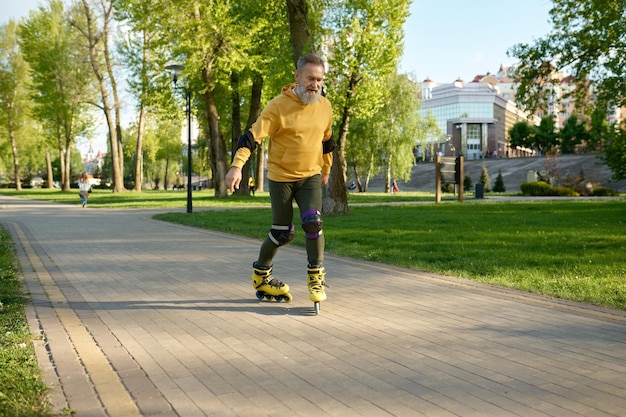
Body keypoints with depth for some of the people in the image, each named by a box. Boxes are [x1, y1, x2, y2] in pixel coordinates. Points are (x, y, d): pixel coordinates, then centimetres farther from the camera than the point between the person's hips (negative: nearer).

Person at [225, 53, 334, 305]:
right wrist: (236, 166, -31)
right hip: (281, 177, -3)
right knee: (283, 234, 3)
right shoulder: (279, 105, -15)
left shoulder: (324, 106, 1)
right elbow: (253, 136, -20)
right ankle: (261, 273, 29)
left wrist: (326, 170, 25)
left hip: (311, 176, 3)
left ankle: (316, 275, 3)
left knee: (313, 222, -16)